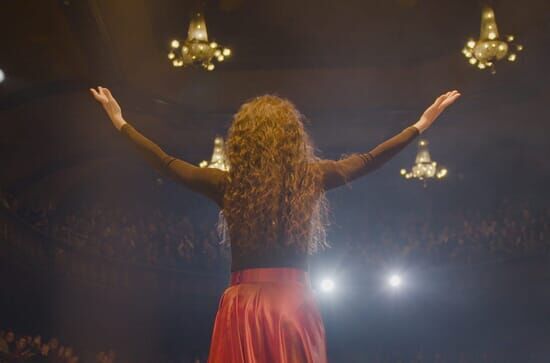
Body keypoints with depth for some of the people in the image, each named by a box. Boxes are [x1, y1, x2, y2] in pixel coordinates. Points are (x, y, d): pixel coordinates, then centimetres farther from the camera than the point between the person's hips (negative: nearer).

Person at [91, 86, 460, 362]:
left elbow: (167, 162, 9)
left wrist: (121, 122, 22)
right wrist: (421, 125, 21)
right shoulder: (310, 180, -1)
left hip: (243, 306, 0)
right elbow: (368, 160, 10)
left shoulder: (228, 185, -2)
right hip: (295, 306, 1)